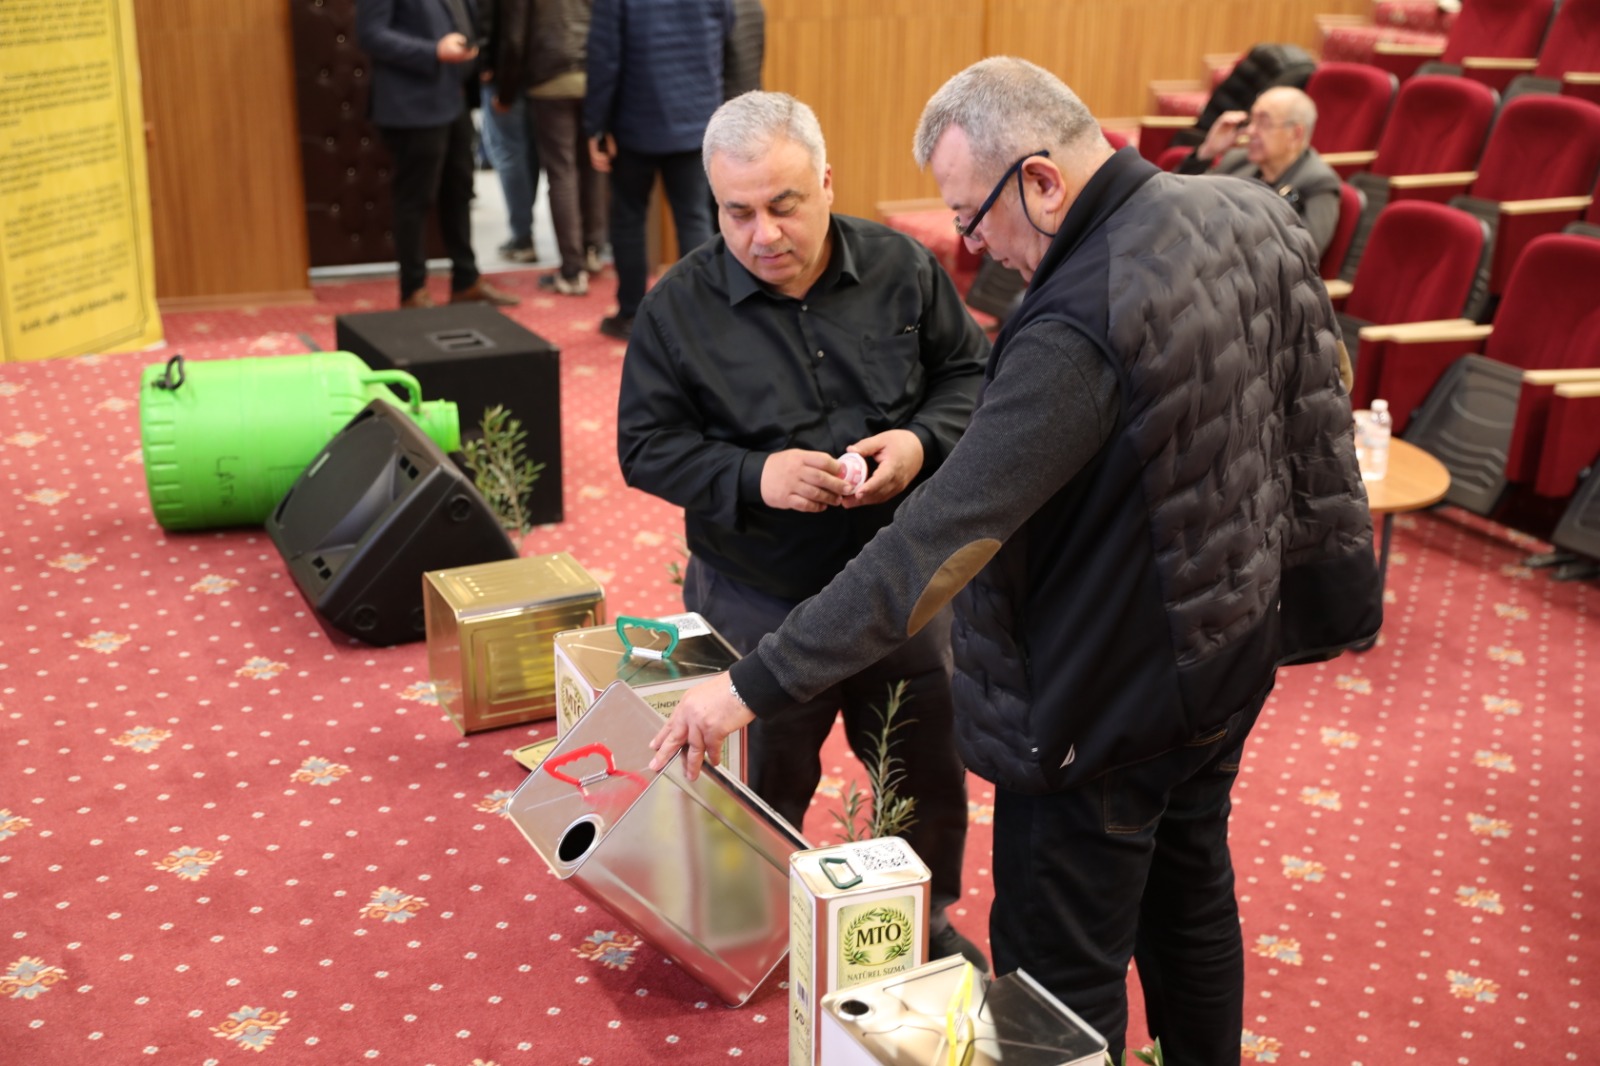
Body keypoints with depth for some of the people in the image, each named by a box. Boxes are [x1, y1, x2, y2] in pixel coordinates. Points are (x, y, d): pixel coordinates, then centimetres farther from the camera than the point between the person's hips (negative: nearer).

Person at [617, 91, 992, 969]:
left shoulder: (902, 268, -6)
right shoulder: (679, 305, -11)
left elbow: (969, 371, 3)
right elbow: (645, 445, -8)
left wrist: (922, 441, -18)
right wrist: (753, 477, -26)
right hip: (757, 603, -2)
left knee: (929, 770, 19)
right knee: (763, 794, 17)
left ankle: (928, 918, 47)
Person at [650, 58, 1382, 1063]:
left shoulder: (1079, 328, -33)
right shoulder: (1255, 215, -6)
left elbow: (940, 541, -34)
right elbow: (1321, 418, 6)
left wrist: (758, 687, -28)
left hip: (1105, 708, -9)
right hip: (1234, 651, 9)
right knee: (1192, 898, 30)